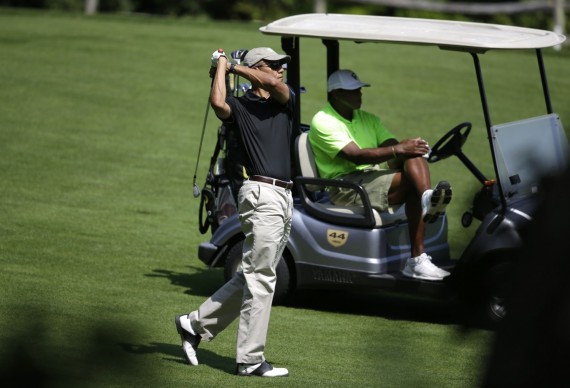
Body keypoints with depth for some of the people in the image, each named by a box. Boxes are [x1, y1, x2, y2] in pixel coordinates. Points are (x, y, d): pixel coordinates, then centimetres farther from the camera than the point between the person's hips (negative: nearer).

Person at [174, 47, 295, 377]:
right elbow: (218, 103, -23)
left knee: (255, 276, 13)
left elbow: (274, 84, -7)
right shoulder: (240, 106, -1)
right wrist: (222, 64, -9)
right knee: (260, 278, -7)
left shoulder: (285, 100, 15)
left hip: (285, 197, 7)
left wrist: (234, 67, 2)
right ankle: (251, 360, -3)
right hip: (262, 193, -7)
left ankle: (196, 324, 24)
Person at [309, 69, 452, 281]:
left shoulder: (369, 119, 23)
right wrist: (398, 150, -25)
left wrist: (406, 150, -15)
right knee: (413, 181, -27)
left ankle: (428, 198, -44)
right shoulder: (323, 121, -4)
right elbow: (355, 155, -17)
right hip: (345, 186, -7)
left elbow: (392, 147, 11)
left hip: (375, 179, 7)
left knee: (414, 154, -23)